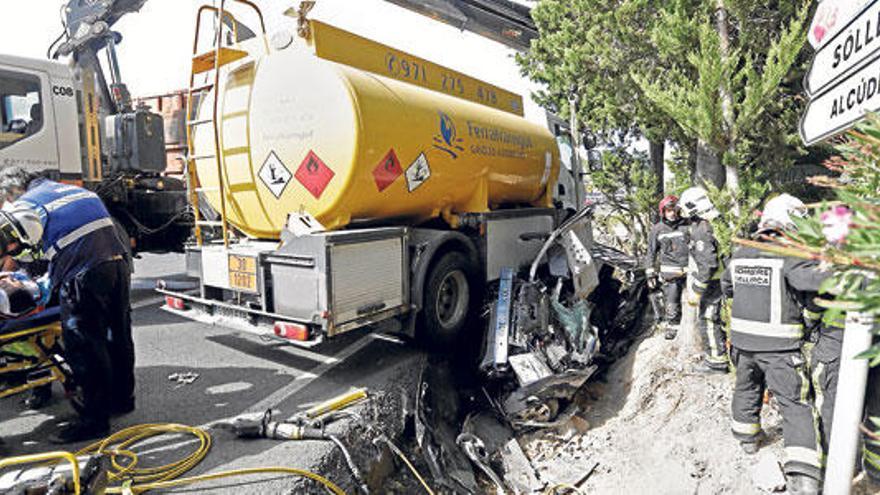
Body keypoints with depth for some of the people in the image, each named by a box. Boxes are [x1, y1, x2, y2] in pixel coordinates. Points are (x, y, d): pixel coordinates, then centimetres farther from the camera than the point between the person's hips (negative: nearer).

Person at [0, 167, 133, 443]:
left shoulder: (28, 204, 1)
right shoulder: (76, 191, 23)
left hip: (84, 278, -8)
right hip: (118, 265, 8)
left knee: (84, 348, 1)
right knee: (118, 337, 18)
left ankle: (93, 418, 7)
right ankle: (122, 397, 34)